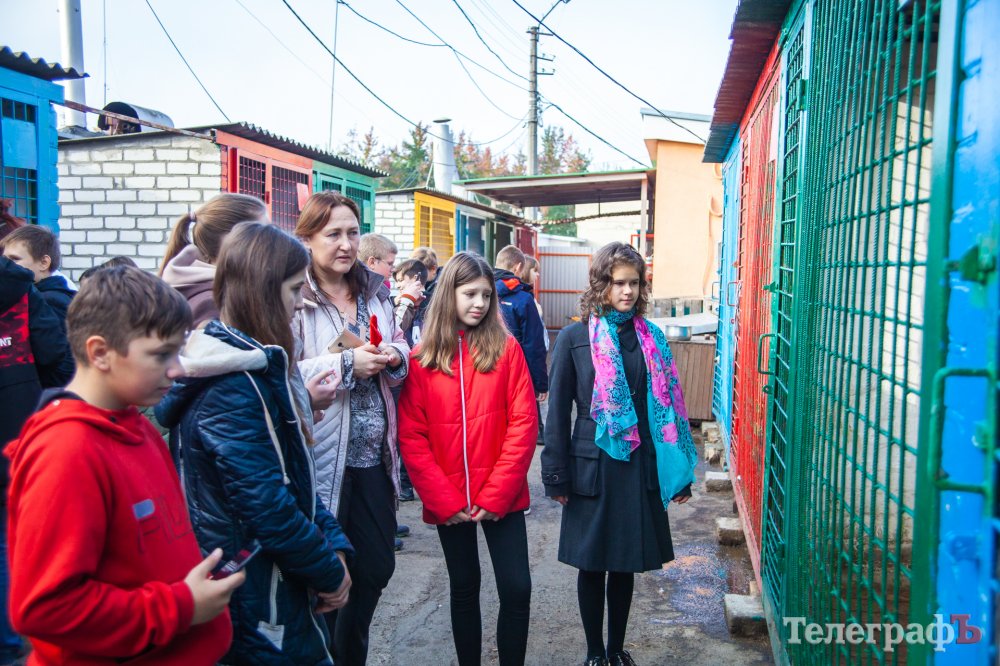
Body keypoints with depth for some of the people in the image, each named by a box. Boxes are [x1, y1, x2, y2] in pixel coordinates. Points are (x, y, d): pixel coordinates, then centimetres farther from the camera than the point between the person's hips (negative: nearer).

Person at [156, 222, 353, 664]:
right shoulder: (234, 387, -25)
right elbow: (268, 510, -26)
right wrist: (330, 573, -12)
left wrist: (334, 542, 1)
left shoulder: (257, 369, 5)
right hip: (261, 612, -9)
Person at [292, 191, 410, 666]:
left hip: (373, 454, 6)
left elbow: (398, 345, 20)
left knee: (377, 565, 16)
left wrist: (395, 355, -2)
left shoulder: (373, 293, 9)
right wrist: (347, 364, -21)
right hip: (322, 459, -6)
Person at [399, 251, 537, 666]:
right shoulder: (421, 358, -2)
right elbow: (412, 437, -5)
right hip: (448, 503, 1)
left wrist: (496, 495, -12)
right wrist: (444, 499, -11)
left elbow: (523, 424, -6)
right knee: (464, 588, 15)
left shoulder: (507, 348, -2)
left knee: (517, 588, 0)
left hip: (502, 498, 0)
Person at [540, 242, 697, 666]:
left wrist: (680, 472, 7)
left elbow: (668, 407, 7)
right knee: (592, 565, 10)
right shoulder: (574, 338, -5)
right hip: (594, 467, -2)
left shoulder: (650, 338, 4)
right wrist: (556, 476, -5)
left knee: (625, 565, 14)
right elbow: (558, 412, -4)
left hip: (640, 468, 3)